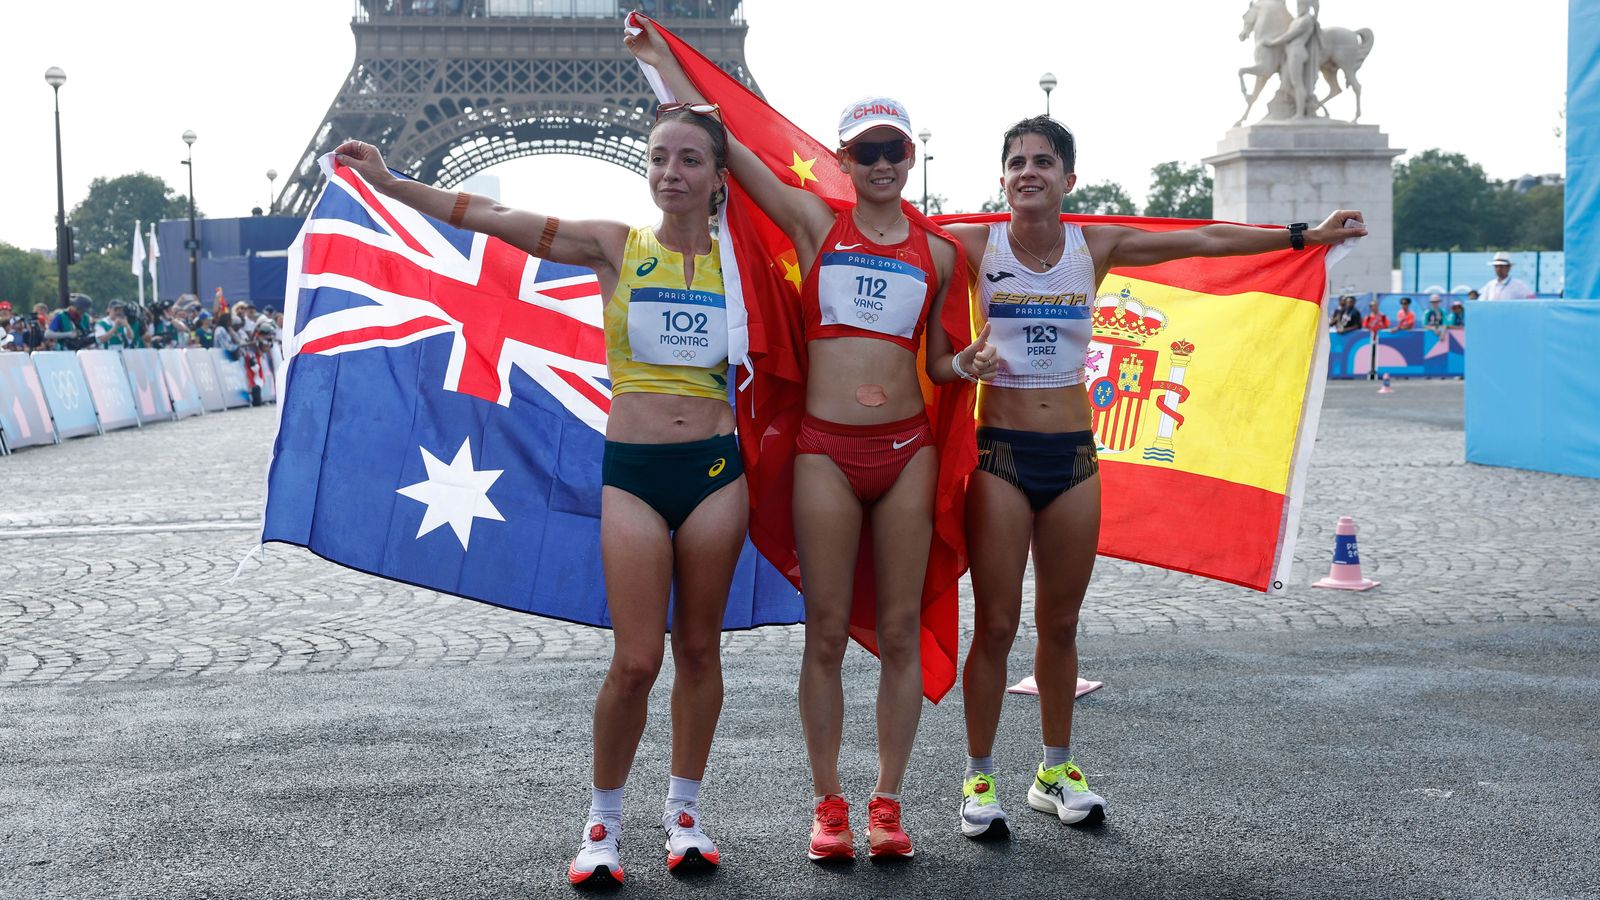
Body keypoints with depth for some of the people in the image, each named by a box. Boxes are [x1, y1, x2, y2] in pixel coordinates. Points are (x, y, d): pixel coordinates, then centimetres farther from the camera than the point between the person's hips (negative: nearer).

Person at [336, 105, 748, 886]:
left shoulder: (738, 259, 6)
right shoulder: (614, 246, 2)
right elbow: (494, 219, 0)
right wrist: (391, 184, -3)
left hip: (716, 469, 2)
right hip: (632, 472, -1)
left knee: (700, 648, 9)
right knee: (635, 661, -5)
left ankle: (684, 807, 26)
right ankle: (603, 817, 15)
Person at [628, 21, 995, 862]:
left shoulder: (937, 254, 9)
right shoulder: (816, 225, 5)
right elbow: (723, 144, 6)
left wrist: (967, 363, -6)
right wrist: (660, 59, 10)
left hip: (906, 447, 2)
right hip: (825, 448, -1)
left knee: (899, 631, 5)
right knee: (826, 633, 2)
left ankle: (887, 803, 16)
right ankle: (828, 804, 14)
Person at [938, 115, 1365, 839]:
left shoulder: (1096, 247, 4)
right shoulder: (975, 246, -4)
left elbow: (1204, 241, 8)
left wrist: (1306, 236, 11)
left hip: (1074, 453, 3)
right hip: (1000, 452, -3)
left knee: (1060, 622, 11)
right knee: (995, 625, 0)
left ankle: (1056, 771, 26)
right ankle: (979, 778, 13)